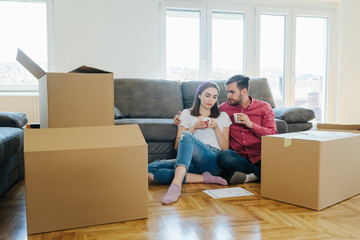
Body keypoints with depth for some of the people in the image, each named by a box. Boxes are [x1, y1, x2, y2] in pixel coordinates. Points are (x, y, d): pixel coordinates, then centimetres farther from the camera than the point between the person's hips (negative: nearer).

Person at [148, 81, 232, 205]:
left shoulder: (223, 116, 23)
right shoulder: (186, 114, 22)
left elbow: (225, 149, 14)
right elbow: (177, 147, 13)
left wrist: (216, 128, 0)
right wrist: (193, 127, 0)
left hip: (214, 161, -2)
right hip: (189, 160, 2)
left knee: (186, 136, -33)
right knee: (150, 169, -26)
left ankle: (176, 185, -49)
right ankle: (204, 178, -27)